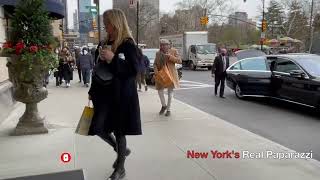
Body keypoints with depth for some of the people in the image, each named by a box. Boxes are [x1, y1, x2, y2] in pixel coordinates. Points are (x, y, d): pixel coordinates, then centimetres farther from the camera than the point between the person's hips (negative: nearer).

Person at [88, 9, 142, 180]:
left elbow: (134, 70, -17)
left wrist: (113, 58, -23)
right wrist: (92, 91, 16)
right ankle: (121, 150, 29)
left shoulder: (128, 45, -9)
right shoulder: (106, 43, 11)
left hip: (122, 95, -6)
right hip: (105, 93, 7)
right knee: (98, 128, 2)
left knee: (119, 131, 2)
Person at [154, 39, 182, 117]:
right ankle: (163, 105, 27)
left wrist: (170, 57, -20)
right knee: (160, 90, 1)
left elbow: (179, 61, -8)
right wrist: (156, 71, -9)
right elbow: (155, 63, 10)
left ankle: (168, 109, 13)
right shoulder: (158, 53, 8)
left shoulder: (173, 51, -2)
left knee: (170, 92, 2)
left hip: (171, 74, -3)